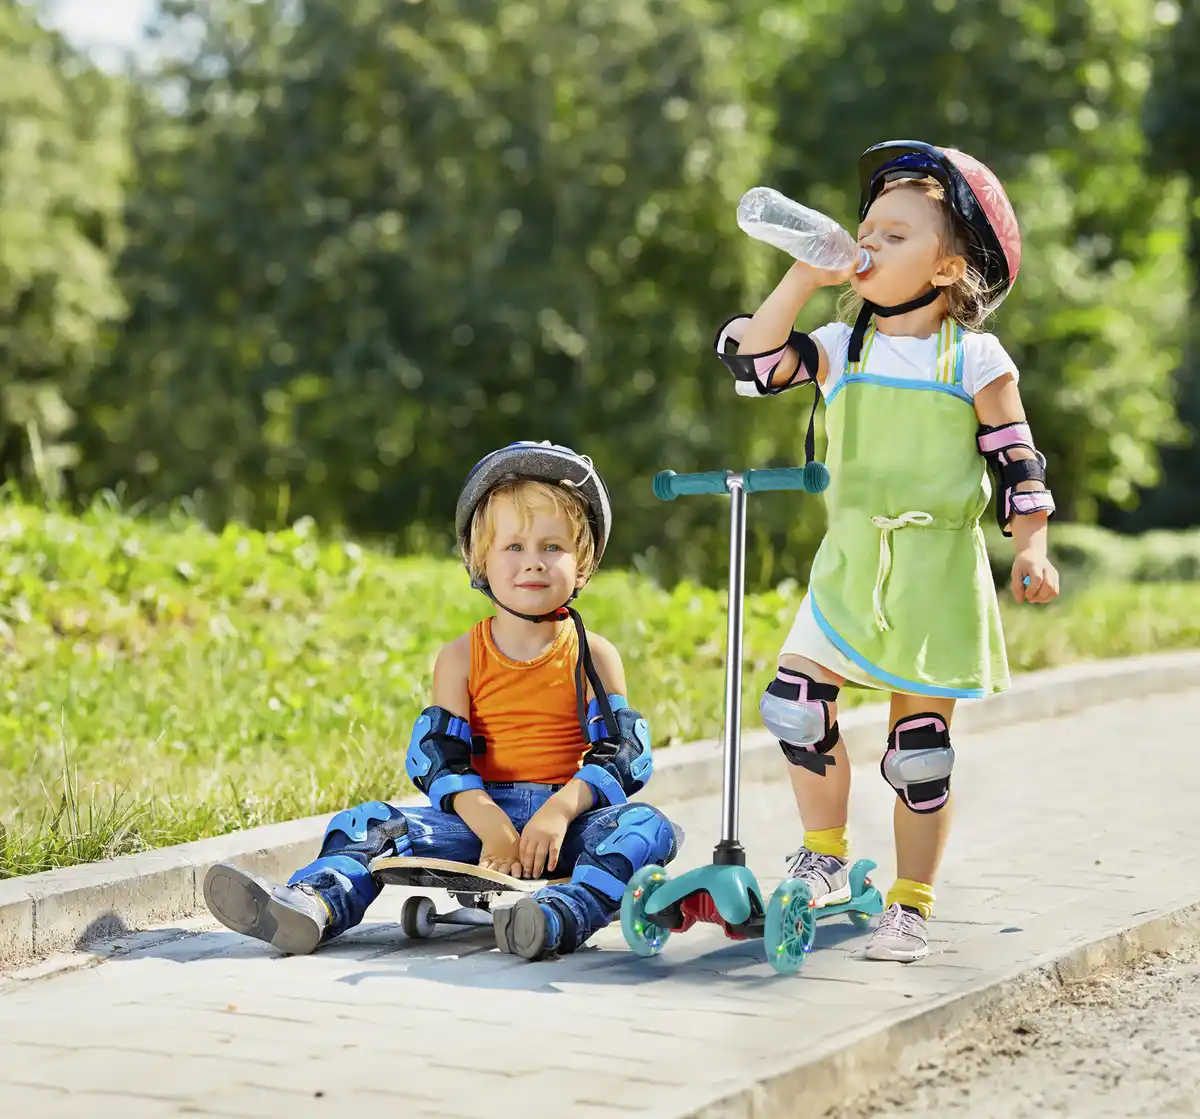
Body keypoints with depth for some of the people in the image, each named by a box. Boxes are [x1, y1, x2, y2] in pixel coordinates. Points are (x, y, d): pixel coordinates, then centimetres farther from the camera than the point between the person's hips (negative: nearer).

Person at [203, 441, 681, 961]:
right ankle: (312, 905, -44)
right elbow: (437, 755, -3)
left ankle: (562, 916, -56)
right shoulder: (461, 658, 7)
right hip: (480, 814, 2)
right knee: (368, 824, -16)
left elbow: (622, 753, -4)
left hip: (568, 818, -1)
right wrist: (489, 823, -21)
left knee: (645, 827, -31)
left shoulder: (595, 656, 6)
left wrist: (561, 809, -23)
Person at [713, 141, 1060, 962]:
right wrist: (805, 277, -6)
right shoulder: (842, 349, 7)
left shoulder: (974, 359, -3)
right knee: (795, 702, -10)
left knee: (920, 747, 1)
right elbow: (752, 361, -4)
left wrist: (1032, 551, -9)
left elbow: (1017, 464, 0)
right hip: (850, 566, 3)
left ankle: (912, 905, 14)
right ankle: (826, 861, 11)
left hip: (937, 575, -3)